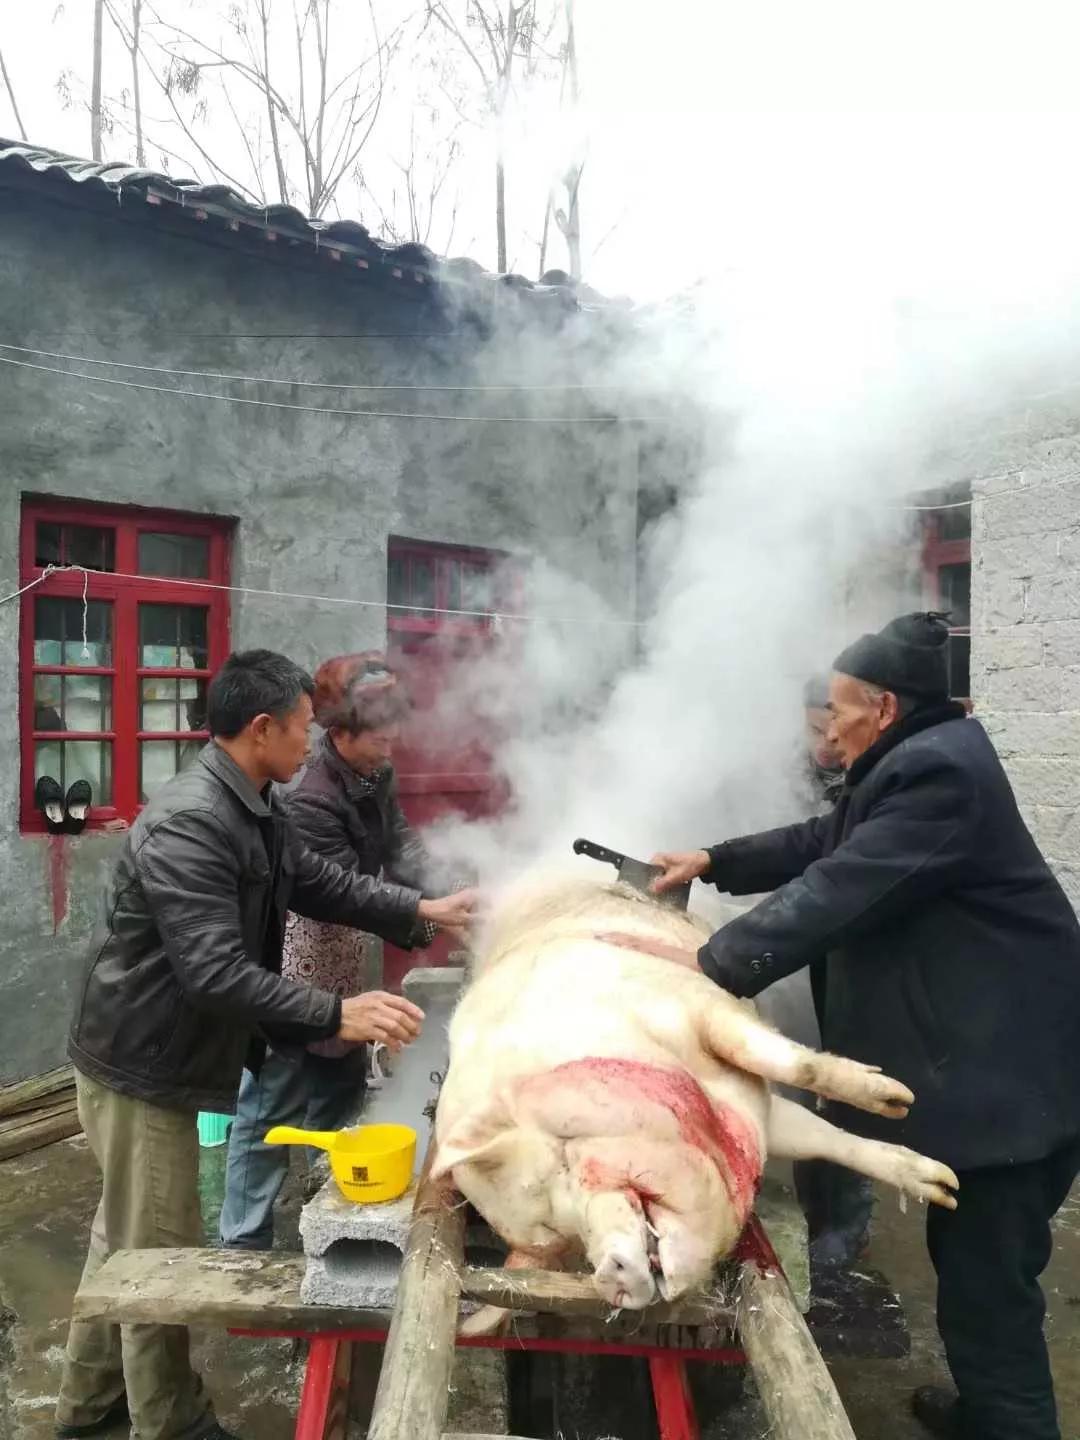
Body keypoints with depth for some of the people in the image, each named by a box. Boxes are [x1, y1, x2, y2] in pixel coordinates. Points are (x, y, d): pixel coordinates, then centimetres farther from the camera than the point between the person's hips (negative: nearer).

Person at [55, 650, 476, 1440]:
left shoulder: (254, 812, 4)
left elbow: (324, 884, 12)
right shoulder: (187, 825, -29)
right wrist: (337, 1013, -35)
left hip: (162, 1056, 10)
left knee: (127, 1238, 24)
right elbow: (216, 973, -34)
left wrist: (424, 908, 8)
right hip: (141, 1067, -10)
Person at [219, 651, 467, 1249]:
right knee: (273, 1109, 4)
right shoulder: (309, 799, -27)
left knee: (342, 1088, 23)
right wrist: (432, 917, -27)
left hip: (341, 962, 9)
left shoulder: (375, 776, 0)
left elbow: (401, 847, -4)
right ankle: (244, 1245, 20)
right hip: (296, 973, -9)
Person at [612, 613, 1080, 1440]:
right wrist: (715, 862, 11)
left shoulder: (938, 770, -22)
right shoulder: (918, 760, 13)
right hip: (980, 1054, 11)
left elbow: (840, 891, -28)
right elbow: (825, 843, 18)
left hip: (1006, 1067, -11)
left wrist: (710, 962, -24)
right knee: (970, 1264, 23)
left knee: (987, 1283, -1)